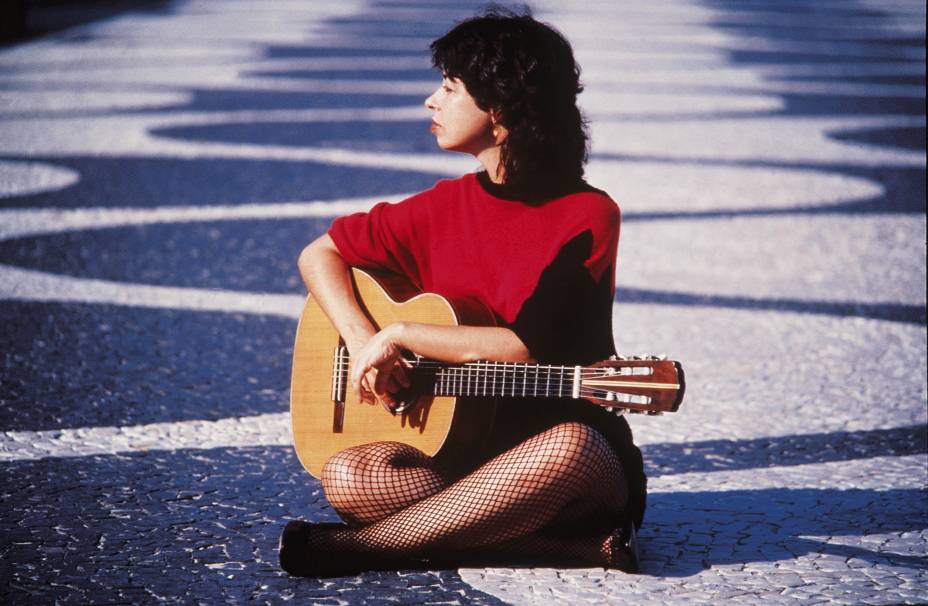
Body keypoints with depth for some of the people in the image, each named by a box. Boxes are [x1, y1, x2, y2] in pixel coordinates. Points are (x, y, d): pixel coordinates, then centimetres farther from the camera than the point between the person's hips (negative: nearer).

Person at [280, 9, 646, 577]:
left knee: (569, 446, -41)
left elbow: (528, 348, -19)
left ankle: (363, 545, -29)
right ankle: (580, 546, -27)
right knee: (349, 478, -26)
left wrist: (399, 334, -12)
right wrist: (364, 343, -5)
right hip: (463, 447, 4)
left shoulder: (588, 216, -9)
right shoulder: (445, 208, 6)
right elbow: (320, 255, 14)